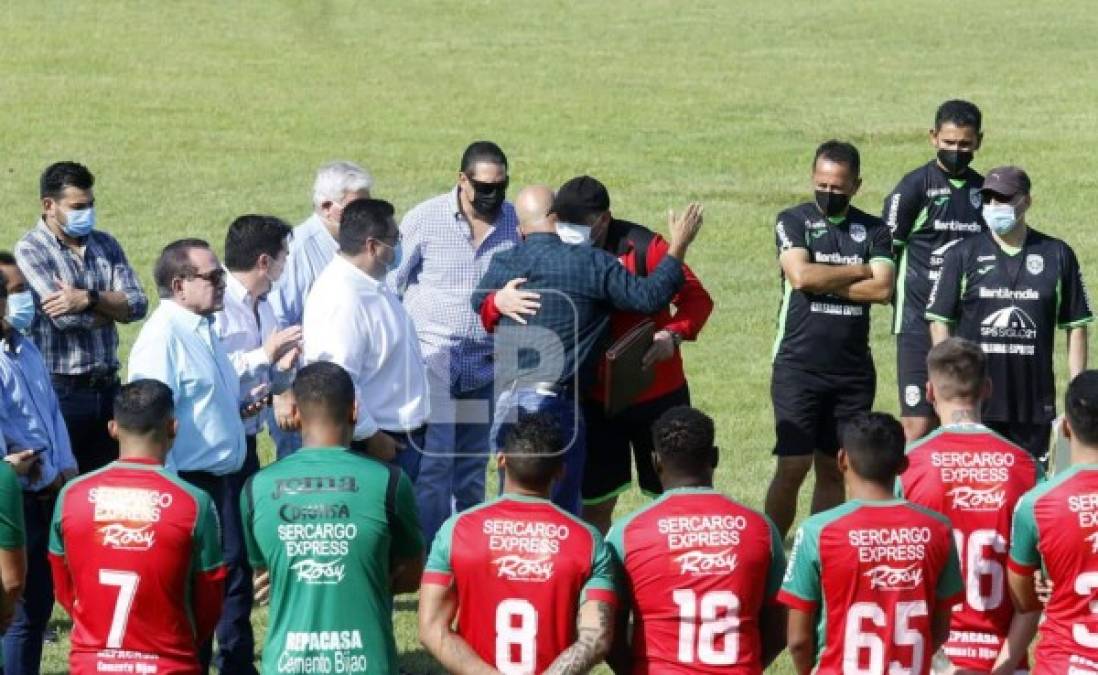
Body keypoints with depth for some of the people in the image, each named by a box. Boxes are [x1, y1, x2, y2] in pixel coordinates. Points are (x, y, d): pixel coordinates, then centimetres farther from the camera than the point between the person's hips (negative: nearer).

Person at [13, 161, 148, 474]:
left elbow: (138, 304, -1)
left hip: (107, 386, 5)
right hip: (59, 389, -5)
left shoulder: (105, 245, 11)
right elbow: (66, 318, -19)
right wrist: (113, 307, -3)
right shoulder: (30, 251, -7)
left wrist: (89, 298, -17)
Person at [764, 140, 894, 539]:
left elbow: (882, 290, -6)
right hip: (799, 366, -3)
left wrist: (824, 283, -10)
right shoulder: (793, 222, 3)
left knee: (834, 468, 6)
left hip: (853, 369, 3)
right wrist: (859, 272, -4)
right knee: (793, 466, -9)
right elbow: (801, 275, -14)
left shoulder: (873, 231, 9)